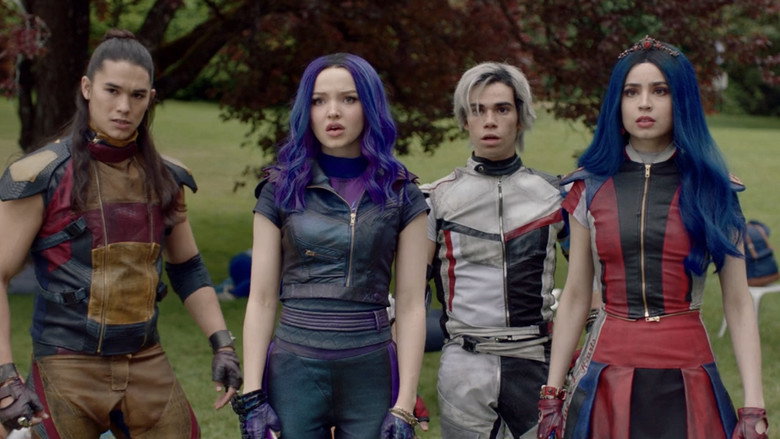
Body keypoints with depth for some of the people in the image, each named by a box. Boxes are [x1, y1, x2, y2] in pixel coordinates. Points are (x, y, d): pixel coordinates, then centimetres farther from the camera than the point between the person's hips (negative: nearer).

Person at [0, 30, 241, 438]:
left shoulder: (164, 176, 7)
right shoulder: (42, 173, -8)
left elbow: (188, 269, 17)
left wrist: (222, 346, 8)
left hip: (149, 369, 5)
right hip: (66, 373, -4)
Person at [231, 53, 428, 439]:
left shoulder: (400, 193, 3)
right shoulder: (281, 189, 3)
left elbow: (410, 306, 1)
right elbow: (261, 300, 2)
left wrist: (404, 407, -5)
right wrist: (251, 397, -5)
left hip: (370, 373, 0)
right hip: (295, 370, 0)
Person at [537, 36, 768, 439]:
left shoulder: (712, 190, 1)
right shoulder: (591, 188, 3)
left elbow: (737, 303, 0)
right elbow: (575, 296, 7)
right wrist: (551, 395, 5)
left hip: (687, 383, 0)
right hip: (607, 379, 1)